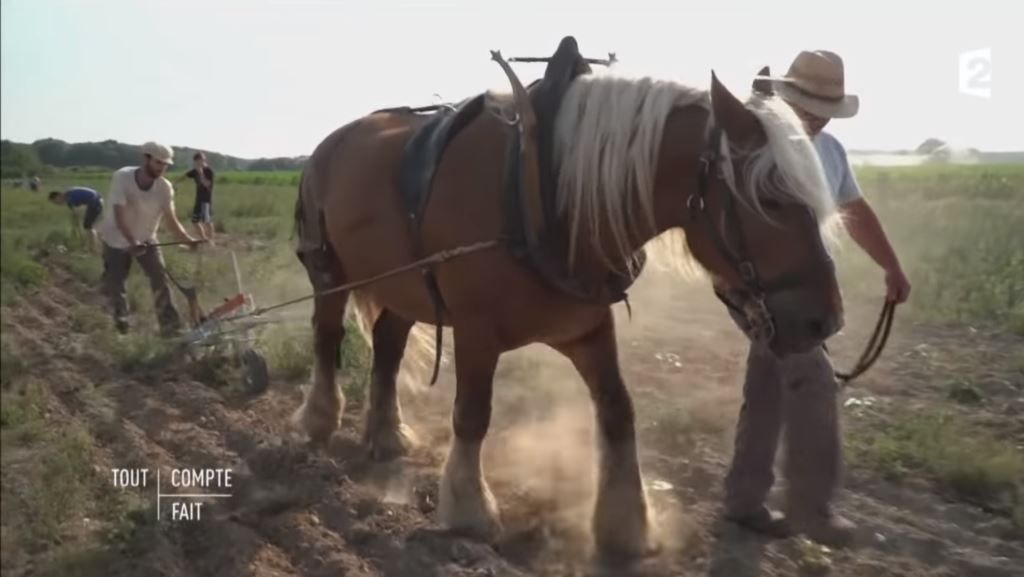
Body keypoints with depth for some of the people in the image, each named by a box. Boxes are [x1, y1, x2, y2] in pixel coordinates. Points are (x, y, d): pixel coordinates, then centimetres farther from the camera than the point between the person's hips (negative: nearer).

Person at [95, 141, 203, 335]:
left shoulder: (165, 187, -20)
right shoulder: (122, 177, -27)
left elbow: (171, 220, -22)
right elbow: (119, 216, -32)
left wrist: (188, 239, -40)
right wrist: (132, 241, -45)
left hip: (146, 239, 1)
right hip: (116, 239, -1)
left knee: (160, 279, -11)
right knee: (113, 284, 6)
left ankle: (170, 326, -5)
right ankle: (120, 319, 35)